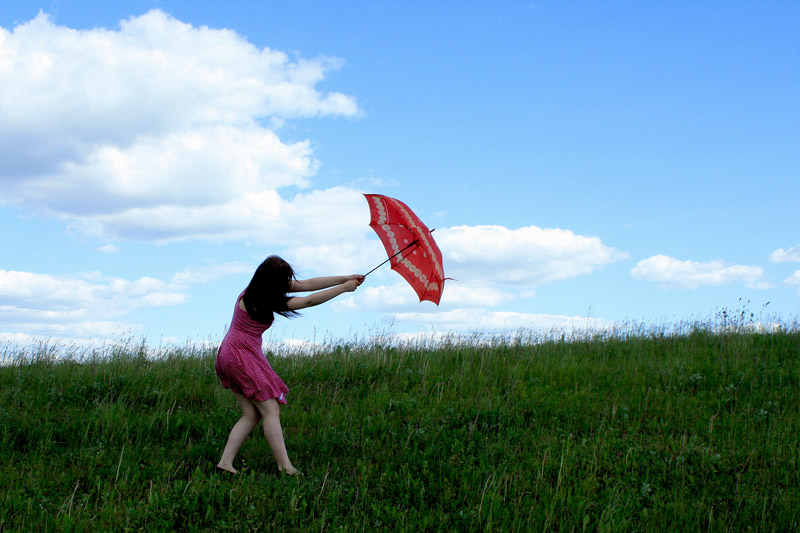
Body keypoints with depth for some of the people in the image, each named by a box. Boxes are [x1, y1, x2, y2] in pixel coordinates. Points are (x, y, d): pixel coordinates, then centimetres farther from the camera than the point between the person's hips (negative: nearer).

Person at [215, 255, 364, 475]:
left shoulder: (266, 289, 6)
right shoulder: (260, 302, -19)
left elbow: (306, 284, 7)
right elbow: (310, 301, -18)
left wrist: (347, 278, 6)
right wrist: (343, 288, -10)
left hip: (230, 356, 10)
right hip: (242, 357, -10)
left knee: (252, 414, 6)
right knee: (271, 410, -9)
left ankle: (225, 462, 3)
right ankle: (285, 467, -11)